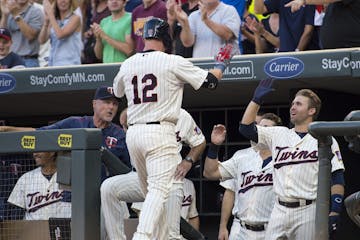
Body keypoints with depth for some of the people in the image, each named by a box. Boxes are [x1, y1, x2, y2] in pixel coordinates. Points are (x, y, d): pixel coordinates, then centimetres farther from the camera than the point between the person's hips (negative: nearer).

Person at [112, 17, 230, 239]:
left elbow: (117, 92, 29)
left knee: (150, 190, 18)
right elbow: (210, 81, 2)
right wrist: (221, 64, 21)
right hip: (160, 132, -6)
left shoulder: (127, 65, 9)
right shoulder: (174, 63, -6)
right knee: (159, 189, -12)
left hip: (133, 133, 6)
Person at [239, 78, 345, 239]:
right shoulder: (279, 134, 15)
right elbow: (246, 128, 11)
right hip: (280, 211, 5)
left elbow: (337, 179, -5)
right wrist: (256, 100, 4)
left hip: (308, 212, -4)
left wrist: (333, 214, -14)